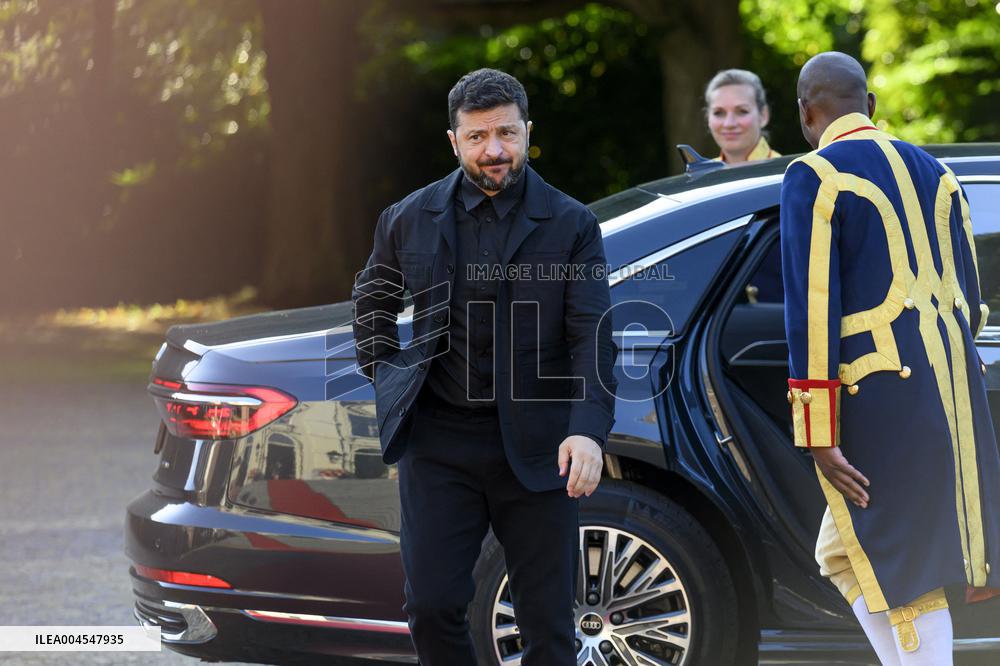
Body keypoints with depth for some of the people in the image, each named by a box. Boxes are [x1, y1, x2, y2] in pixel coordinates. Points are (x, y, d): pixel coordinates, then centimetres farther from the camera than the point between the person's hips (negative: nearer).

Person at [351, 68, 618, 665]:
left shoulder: (571, 225, -2)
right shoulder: (410, 220, 5)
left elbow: (594, 335, -9)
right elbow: (371, 304, 23)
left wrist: (589, 430, -23)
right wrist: (386, 379, 11)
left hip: (536, 450, -1)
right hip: (438, 443, 1)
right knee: (432, 606, -3)